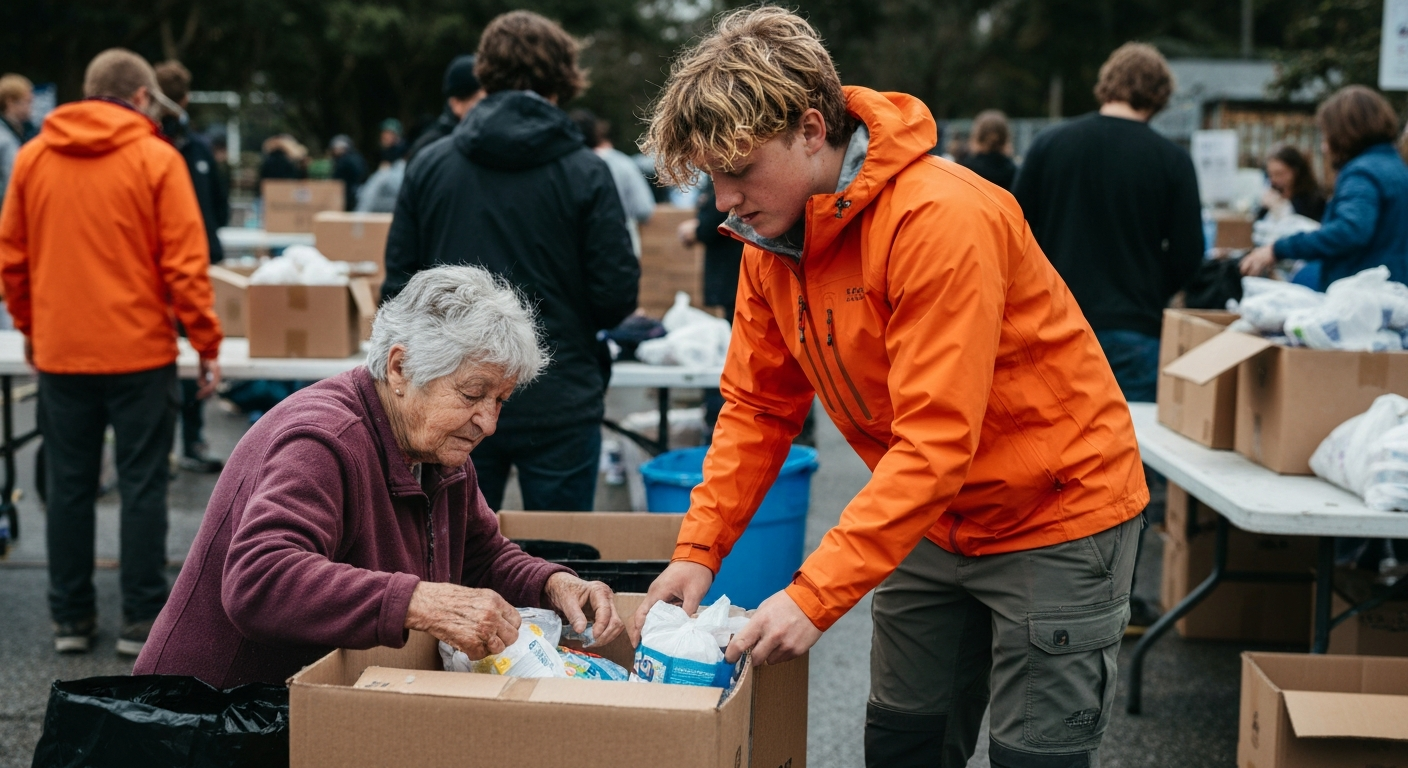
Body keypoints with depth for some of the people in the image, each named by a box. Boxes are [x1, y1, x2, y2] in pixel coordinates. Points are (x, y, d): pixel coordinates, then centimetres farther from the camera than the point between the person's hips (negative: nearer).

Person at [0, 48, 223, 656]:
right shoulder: (155, 158, -6)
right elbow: (185, 262, -10)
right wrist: (206, 345, -5)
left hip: (59, 352, 4)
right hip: (139, 352, -4)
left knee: (69, 486, 11)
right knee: (142, 485, 4)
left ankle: (71, 618, 17)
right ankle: (142, 619, 7)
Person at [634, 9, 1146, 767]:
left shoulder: (942, 219, -28)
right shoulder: (772, 238, -3)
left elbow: (935, 441, -31)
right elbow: (758, 407, 3)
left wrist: (816, 594, -33)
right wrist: (698, 549, -8)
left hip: (1054, 513, -7)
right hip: (932, 524, 7)